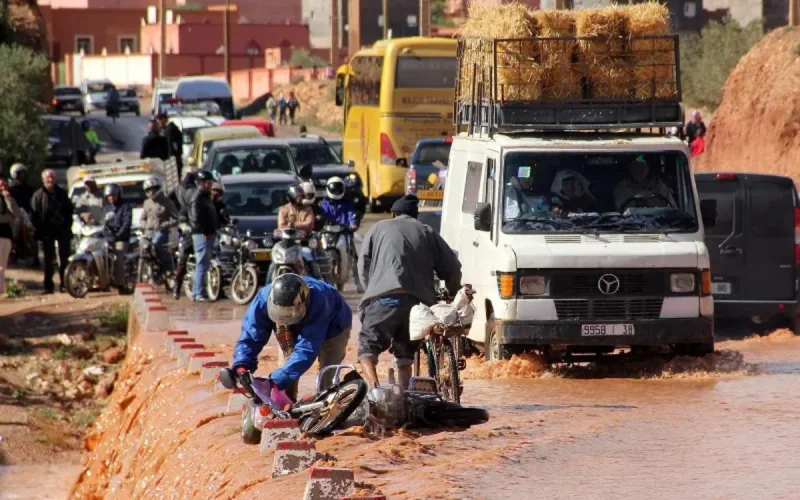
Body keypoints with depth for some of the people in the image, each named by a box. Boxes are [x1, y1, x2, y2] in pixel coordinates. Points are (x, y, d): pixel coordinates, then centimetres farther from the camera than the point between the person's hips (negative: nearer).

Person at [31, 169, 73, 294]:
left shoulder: (61, 193, 9)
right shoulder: (38, 195, 1)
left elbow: (69, 210, 13)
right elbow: (34, 214, -2)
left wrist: (67, 225, 1)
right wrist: (40, 230, -11)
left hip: (62, 230, 2)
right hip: (47, 231, -2)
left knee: (64, 259, 1)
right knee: (48, 260, 1)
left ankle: (64, 284, 6)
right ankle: (48, 286, 4)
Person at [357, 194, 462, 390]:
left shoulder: (378, 229, 20)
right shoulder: (427, 233, 24)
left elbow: (363, 267, 13)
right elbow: (452, 268, 19)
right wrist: (454, 296, 32)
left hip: (384, 298, -3)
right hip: (417, 301, 3)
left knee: (367, 347, 2)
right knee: (405, 354, 17)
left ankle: (374, 388, -20)